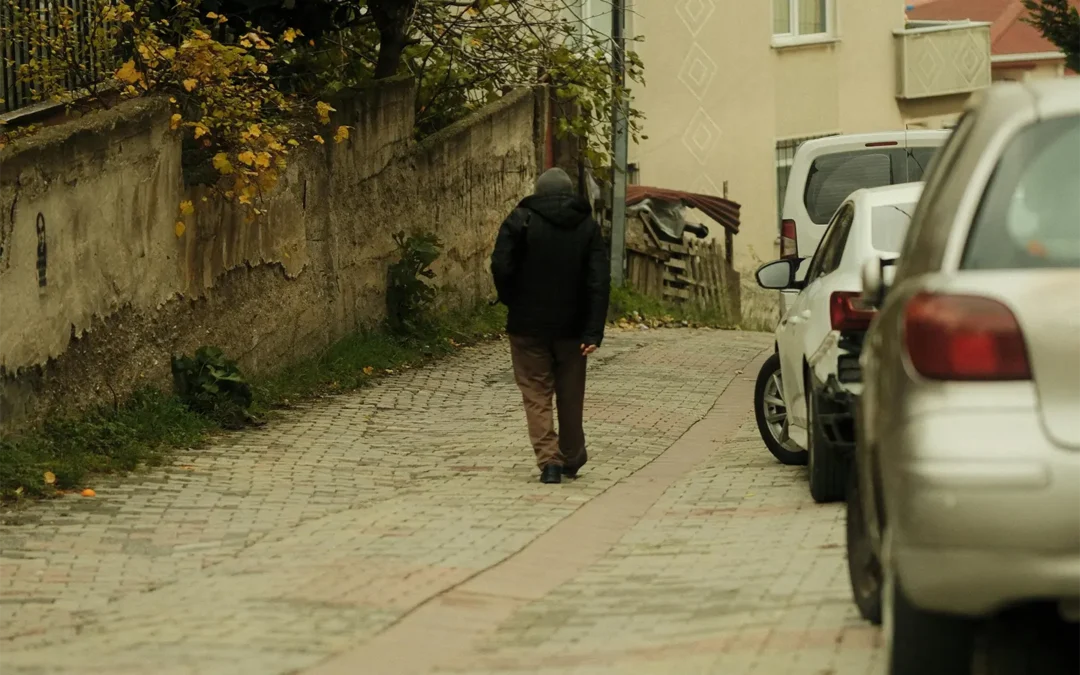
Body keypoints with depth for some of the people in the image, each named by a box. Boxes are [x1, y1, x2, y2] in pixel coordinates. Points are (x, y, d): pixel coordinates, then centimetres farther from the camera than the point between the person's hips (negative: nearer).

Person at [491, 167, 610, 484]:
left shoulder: (521, 220, -5)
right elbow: (600, 281, -5)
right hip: (571, 327, 2)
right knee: (570, 396, 16)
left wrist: (512, 303, 4)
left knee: (537, 394, 3)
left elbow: (501, 267, -14)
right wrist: (594, 332, -7)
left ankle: (549, 460, -10)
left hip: (528, 325, -2)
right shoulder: (587, 226, 2)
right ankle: (572, 458, 28)